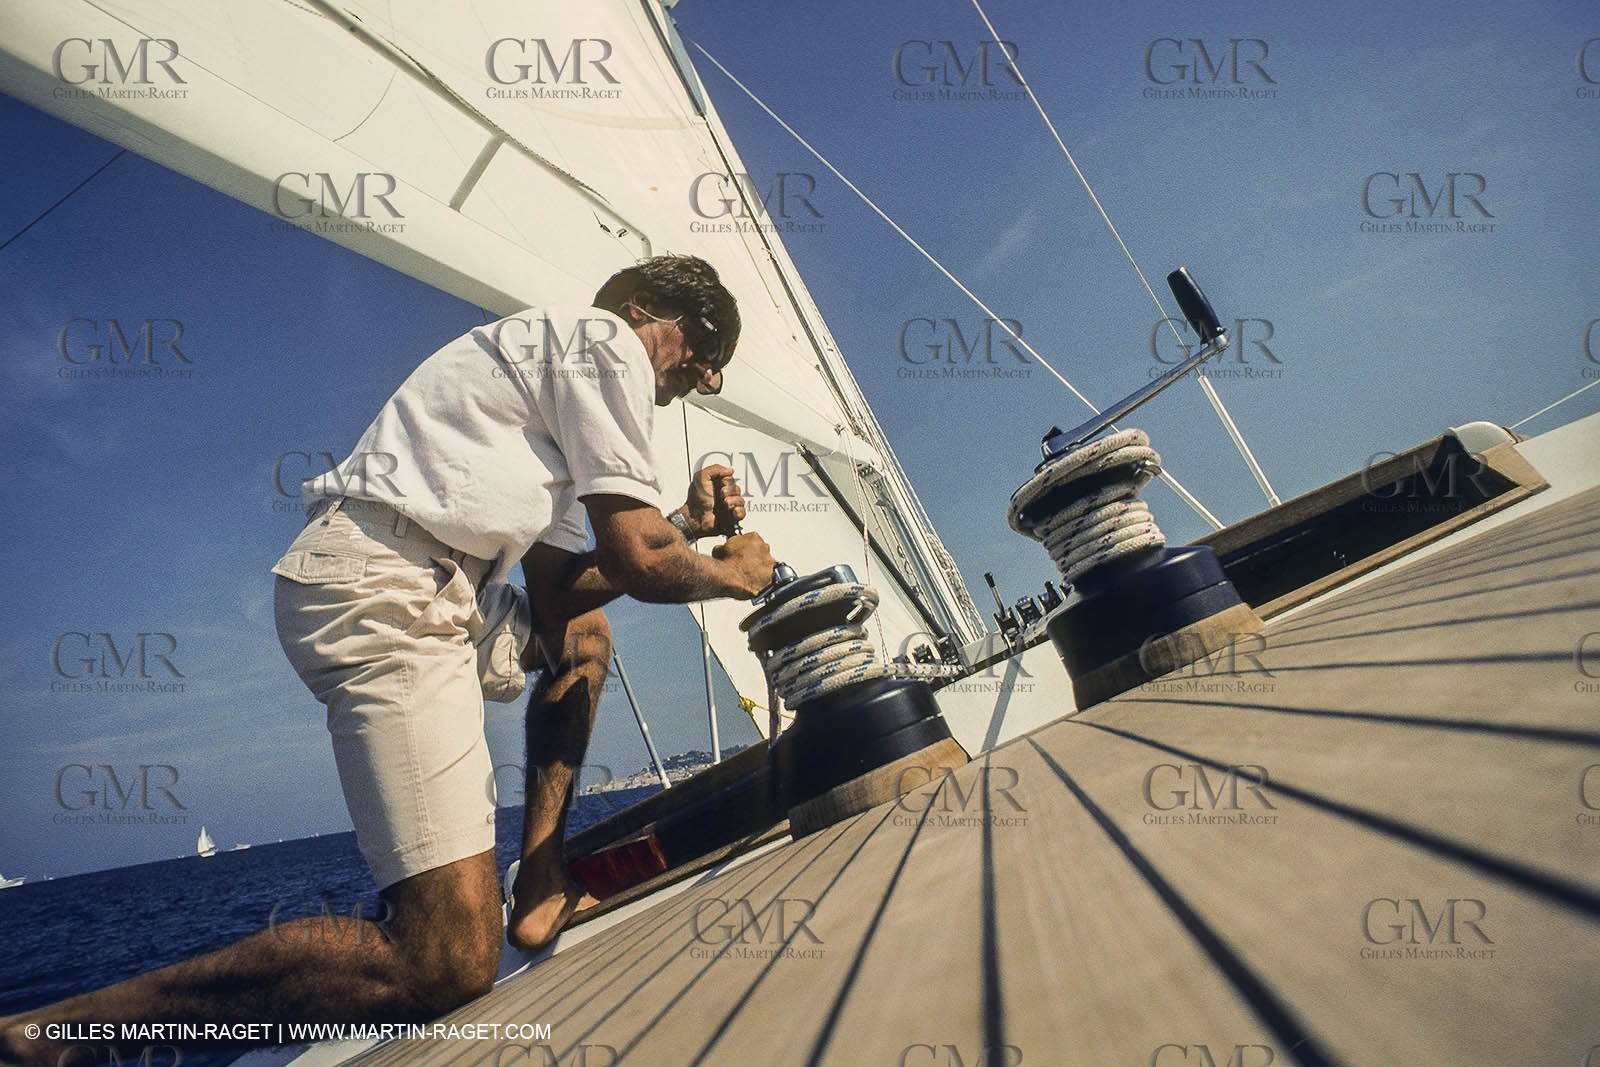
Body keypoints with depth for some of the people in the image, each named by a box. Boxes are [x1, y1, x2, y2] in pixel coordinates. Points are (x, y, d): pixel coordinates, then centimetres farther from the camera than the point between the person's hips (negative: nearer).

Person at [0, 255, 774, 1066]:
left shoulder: (555, 360, 29)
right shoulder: (607, 340, 0)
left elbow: (556, 593, 22)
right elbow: (638, 562, -7)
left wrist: (686, 523, 21)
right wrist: (734, 575, 12)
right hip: (383, 592, -11)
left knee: (581, 631, 30)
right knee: (448, 967, -15)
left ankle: (540, 892, 20)